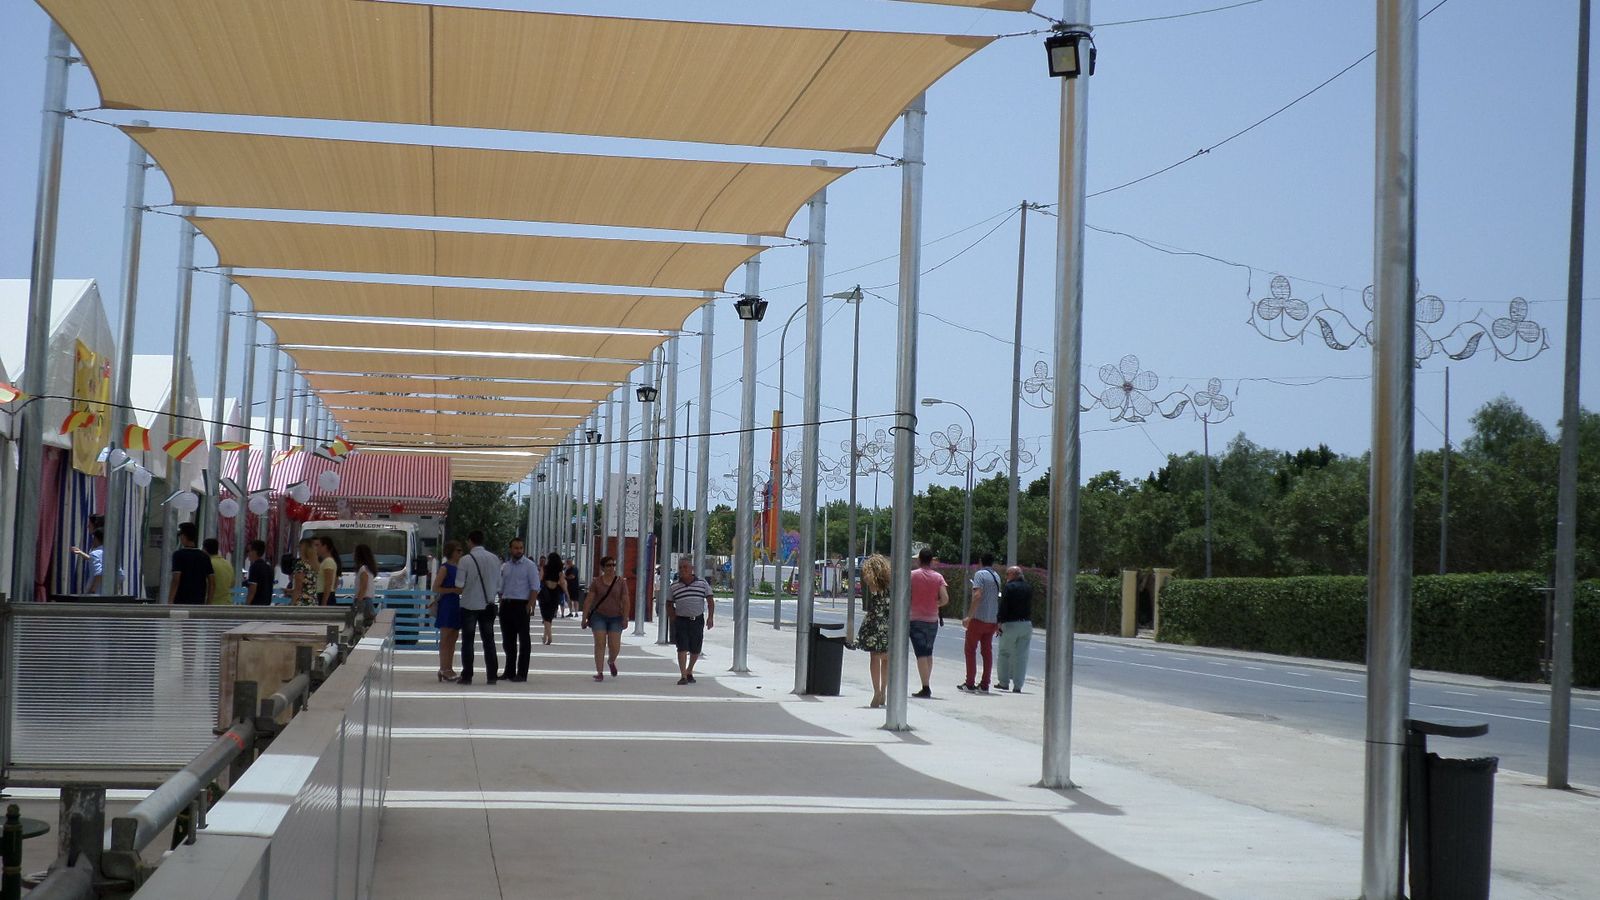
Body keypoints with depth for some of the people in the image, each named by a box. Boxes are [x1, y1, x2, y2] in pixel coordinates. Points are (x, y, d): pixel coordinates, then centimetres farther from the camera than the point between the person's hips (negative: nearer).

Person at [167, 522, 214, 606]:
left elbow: (176, 580, -15)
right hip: (199, 602, 5)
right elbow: (212, 580, 5)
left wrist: (169, 603, -14)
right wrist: (208, 600, 12)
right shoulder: (204, 556, 9)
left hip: (181, 601, -5)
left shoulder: (178, 554, -7)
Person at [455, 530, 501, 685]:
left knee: (468, 641, 3)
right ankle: (492, 675, 8)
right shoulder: (494, 559, 2)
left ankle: (467, 676, 1)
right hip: (488, 604, 3)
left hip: (469, 604, -3)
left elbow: (459, 585, -11)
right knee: (489, 640, 10)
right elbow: (499, 583, 5)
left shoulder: (466, 559, -11)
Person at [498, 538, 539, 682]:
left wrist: (528, 606, -15)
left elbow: (535, 588, -8)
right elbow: (500, 587, 18)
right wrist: (501, 604, 8)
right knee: (508, 639, 11)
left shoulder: (529, 566, -2)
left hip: (521, 605, -6)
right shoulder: (504, 566, 14)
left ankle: (522, 673, -1)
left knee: (524, 639, -3)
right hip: (506, 605, 6)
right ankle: (509, 671, 20)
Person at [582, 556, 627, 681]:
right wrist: (584, 618, -6)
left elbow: (625, 601, -2)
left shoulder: (621, 582, -1)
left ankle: (612, 662, 30)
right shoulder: (596, 582, -1)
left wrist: (625, 619, -8)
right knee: (600, 643, -8)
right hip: (599, 615, 0)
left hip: (615, 617, 0)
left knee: (615, 646, -3)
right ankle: (599, 673, -5)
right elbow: (588, 600, -2)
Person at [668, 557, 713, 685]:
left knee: (696, 649, 8)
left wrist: (710, 617, -7)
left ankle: (689, 671, 30)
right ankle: (683, 676, -10)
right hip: (681, 621, -1)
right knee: (682, 648, -11)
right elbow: (669, 604, 13)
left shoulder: (702, 583, 2)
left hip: (698, 620, 1)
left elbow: (710, 601, 3)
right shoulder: (674, 586, 3)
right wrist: (674, 618, 3)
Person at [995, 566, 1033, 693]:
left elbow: (1003, 606, -13)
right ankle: (1017, 686, 3)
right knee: (1021, 656, 4)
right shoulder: (1028, 588, 12)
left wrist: (1000, 622, -11)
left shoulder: (1009, 587, -8)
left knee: (1005, 654, 7)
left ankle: (1004, 682, 9)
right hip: (1027, 624, 5)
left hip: (1011, 624, -5)